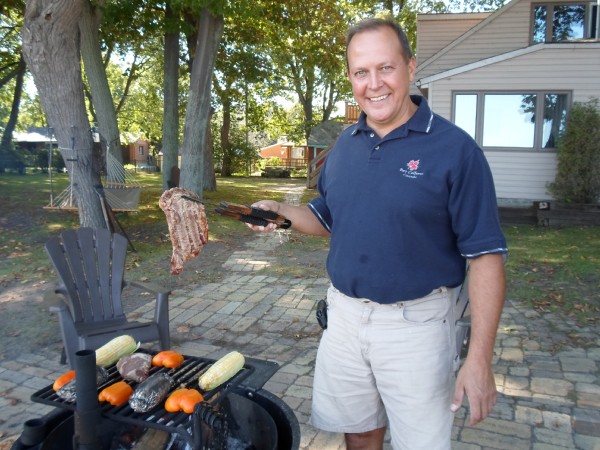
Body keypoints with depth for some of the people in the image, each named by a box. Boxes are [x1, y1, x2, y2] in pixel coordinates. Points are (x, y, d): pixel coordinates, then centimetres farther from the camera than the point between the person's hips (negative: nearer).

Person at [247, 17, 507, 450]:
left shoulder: (455, 148, -13)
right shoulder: (345, 144, 5)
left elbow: (485, 255, -14)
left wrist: (480, 358, -17)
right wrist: (281, 212, -5)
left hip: (415, 324, -4)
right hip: (345, 315, 5)